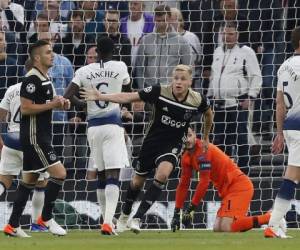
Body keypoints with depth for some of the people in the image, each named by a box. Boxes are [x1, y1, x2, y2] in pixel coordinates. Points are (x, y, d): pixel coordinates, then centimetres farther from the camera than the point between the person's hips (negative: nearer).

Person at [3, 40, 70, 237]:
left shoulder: (45, 79, 16)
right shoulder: (32, 80, -15)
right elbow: (25, 108, -21)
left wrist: (60, 103, 8)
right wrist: (51, 105, -21)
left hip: (41, 137, 10)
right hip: (33, 137, -10)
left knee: (29, 180, 11)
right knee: (59, 173, -14)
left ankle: (13, 225, 14)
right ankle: (46, 218, -4)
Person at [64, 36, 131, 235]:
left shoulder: (84, 71, 1)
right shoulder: (120, 67, -1)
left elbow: (67, 96, -4)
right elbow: (128, 83, 21)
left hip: (93, 126, 3)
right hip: (112, 125, -3)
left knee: (101, 175, 16)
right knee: (113, 175, -10)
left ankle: (107, 220, 25)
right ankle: (108, 221, -26)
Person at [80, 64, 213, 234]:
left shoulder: (198, 100, -14)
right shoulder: (159, 92, -18)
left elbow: (209, 114, 9)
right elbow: (129, 97, -18)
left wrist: (206, 138, 20)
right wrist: (101, 97, -25)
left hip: (173, 144, -1)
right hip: (152, 141, 1)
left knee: (163, 173, -29)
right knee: (138, 180, 14)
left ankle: (137, 218, -22)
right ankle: (125, 215, 44)